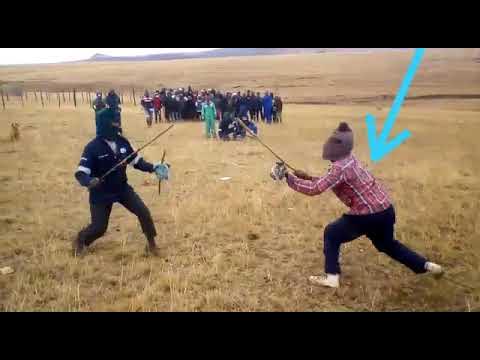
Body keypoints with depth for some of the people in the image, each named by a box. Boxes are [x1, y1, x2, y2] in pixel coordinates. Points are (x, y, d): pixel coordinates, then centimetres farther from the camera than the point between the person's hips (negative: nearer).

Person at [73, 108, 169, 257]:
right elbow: (81, 173, -23)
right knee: (99, 227, 3)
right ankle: (80, 240, 37)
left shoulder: (122, 141, -6)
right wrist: (89, 181, -45)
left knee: (144, 212, -4)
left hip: (122, 188, 5)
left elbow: (136, 161, 6)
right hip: (101, 193, -4)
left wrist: (153, 168, -8)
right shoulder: (92, 147, -22)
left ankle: (151, 244, 16)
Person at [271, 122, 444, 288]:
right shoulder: (348, 159, 9)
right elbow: (327, 182, 17)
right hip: (385, 209, 9)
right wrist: (307, 177, 7)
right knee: (387, 244, 33)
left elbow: (315, 189, -24)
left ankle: (331, 277, 7)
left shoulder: (340, 167, -19)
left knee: (331, 234, 7)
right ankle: (426, 265, 38)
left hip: (369, 214, -9)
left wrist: (289, 177, -18)